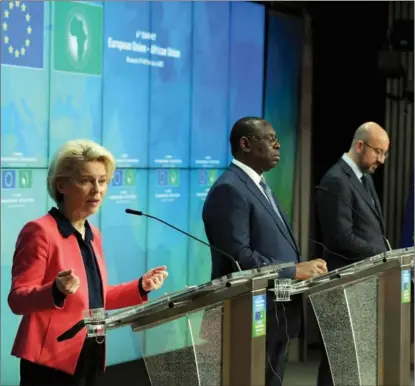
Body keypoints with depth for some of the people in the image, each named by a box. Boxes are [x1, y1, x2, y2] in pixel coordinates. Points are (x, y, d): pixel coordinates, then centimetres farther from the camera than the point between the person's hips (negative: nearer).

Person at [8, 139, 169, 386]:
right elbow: (18, 299, -15)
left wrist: (141, 287, 7)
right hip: (52, 359, -8)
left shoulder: (93, 235, 13)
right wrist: (57, 291, -32)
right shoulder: (40, 231, -12)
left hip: (90, 354, 8)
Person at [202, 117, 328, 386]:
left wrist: (301, 268, 2)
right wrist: (294, 270, -20)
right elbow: (238, 256, -23)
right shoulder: (229, 190, -15)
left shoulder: (259, 186, 18)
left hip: (276, 316, 10)